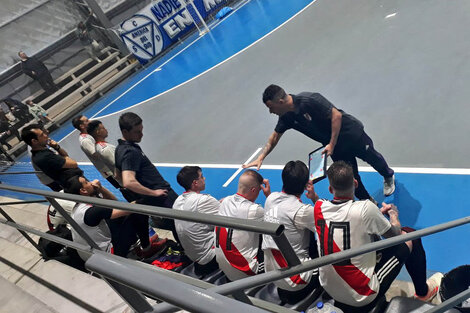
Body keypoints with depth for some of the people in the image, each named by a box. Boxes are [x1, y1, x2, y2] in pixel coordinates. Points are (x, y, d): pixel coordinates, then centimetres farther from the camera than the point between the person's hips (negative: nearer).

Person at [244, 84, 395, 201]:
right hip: (331, 144, 6)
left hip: (351, 133, -5)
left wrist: (332, 145, -28)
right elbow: (275, 136, 2)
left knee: (372, 157, 21)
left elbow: (336, 115, -30)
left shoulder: (310, 100, -34)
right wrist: (261, 158, -3)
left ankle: (388, 176, 54)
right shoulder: (286, 116, -11)